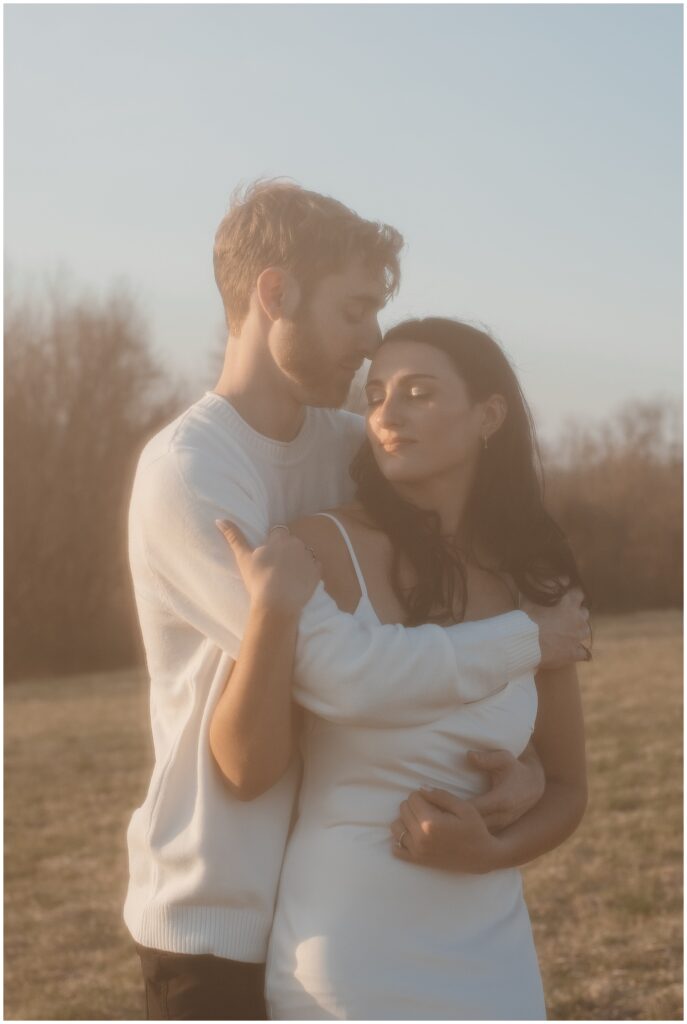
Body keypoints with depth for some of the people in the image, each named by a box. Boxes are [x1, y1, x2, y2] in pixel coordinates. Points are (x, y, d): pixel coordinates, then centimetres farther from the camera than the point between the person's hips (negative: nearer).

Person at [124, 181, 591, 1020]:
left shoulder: (347, 448, 5)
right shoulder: (188, 474, -19)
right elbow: (345, 672, -27)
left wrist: (520, 754, -9)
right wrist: (526, 641, -14)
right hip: (220, 917, -7)